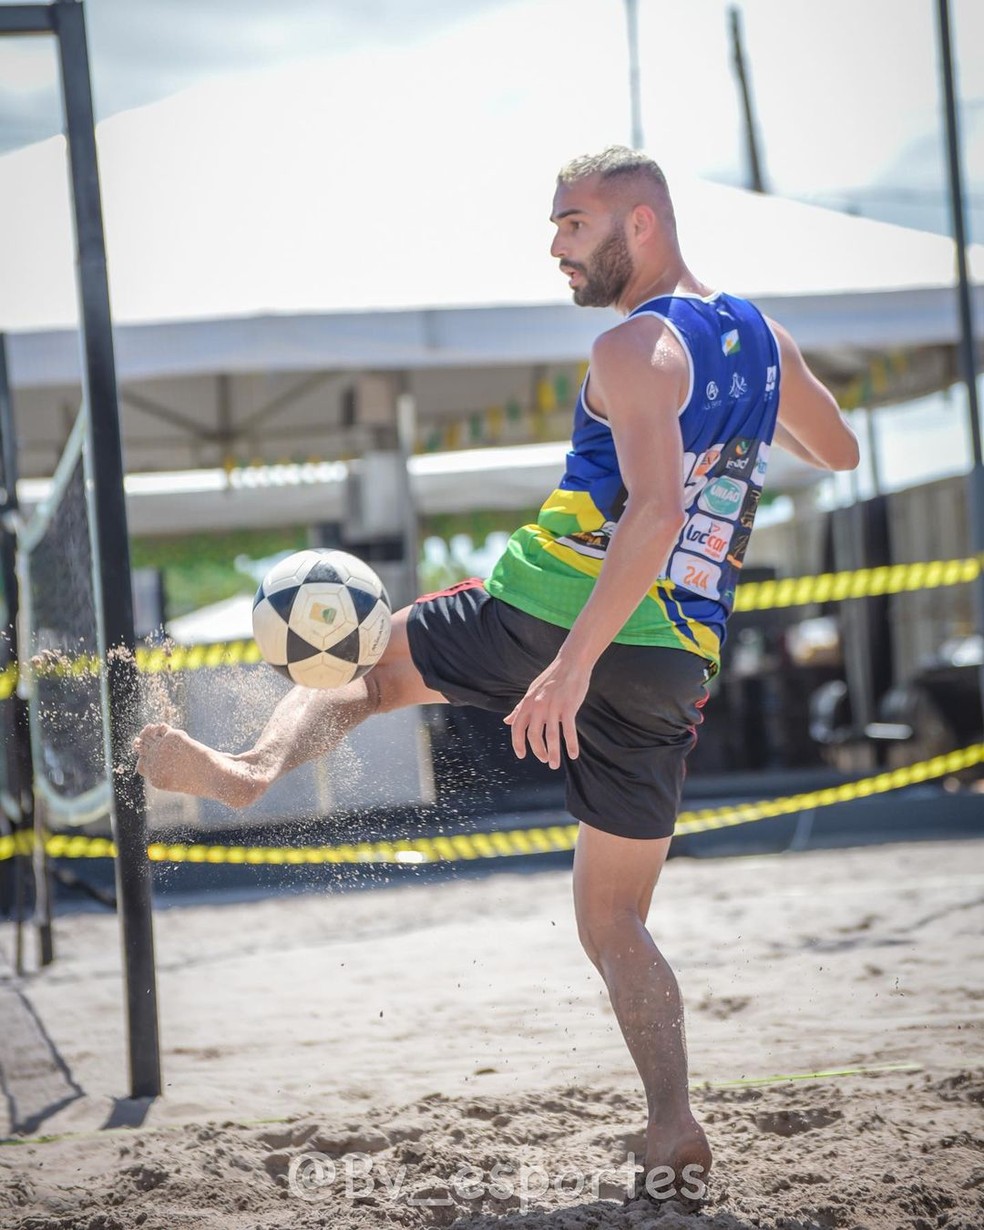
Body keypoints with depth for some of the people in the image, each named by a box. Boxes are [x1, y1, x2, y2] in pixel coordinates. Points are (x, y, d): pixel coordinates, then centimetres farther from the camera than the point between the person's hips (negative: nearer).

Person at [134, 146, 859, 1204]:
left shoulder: (637, 350, -9)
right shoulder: (760, 337, 14)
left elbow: (656, 510, -25)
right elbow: (839, 452, 32)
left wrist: (572, 662, -32)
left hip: (563, 613, -6)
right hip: (678, 668, 6)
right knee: (614, 922, 13)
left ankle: (255, 766, -6)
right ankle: (674, 1131, 0)